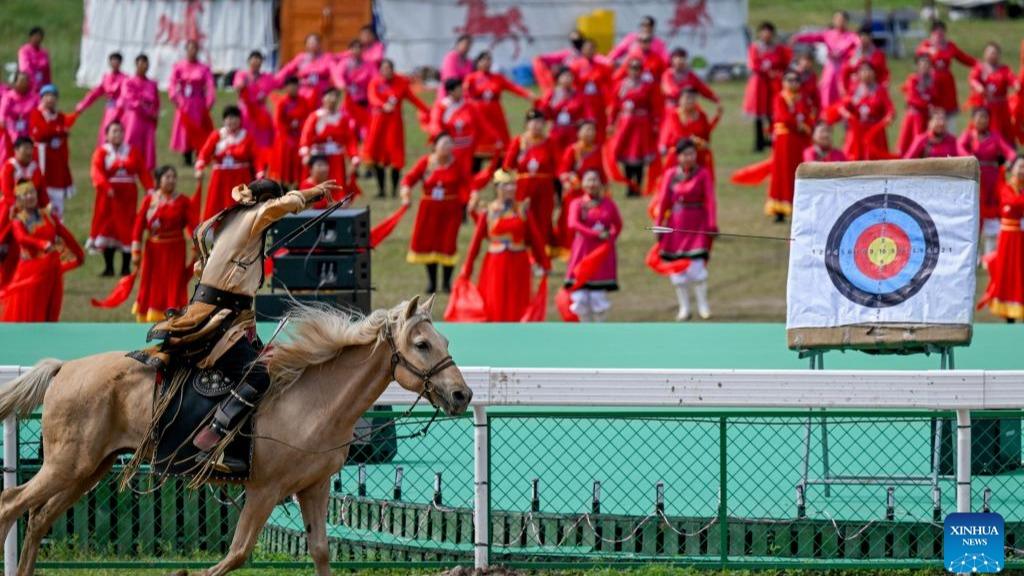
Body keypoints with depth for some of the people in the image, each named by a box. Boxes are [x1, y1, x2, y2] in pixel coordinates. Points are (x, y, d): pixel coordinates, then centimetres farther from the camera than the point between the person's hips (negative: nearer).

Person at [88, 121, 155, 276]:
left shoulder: (132, 152, 7)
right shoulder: (101, 152, 1)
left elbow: (143, 172, 0)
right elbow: (97, 171, -14)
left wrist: (150, 189, -16)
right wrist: (105, 187, -31)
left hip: (127, 196, 1)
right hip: (109, 196, -1)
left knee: (127, 230, 0)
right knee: (108, 228, 2)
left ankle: (126, 267, 7)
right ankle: (109, 267, 11)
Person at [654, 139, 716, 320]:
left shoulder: (702, 174, -2)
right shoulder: (671, 175, 4)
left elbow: (710, 200, -5)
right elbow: (663, 201, 6)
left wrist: (712, 224, -13)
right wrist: (658, 225, 4)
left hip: (697, 225, -3)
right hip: (676, 225, 3)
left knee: (697, 266, -11)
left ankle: (703, 305, 4)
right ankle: (684, 307, 15)